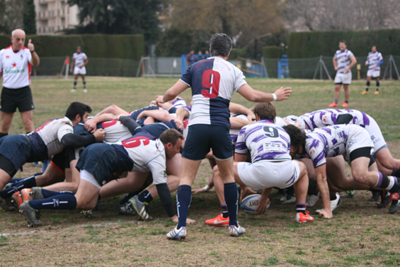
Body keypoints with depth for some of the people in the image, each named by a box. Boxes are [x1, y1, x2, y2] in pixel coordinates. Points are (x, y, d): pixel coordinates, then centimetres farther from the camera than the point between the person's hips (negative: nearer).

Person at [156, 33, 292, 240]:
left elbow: (172, 93, 9)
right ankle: (233, 225, 21)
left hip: (197, 126, -1)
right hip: (221, 128, 1)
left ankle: (181, 227, -10)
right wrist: (275, 96, 19)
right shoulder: (233, 70, 9)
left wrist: (162, 100, 31)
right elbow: (253, 96, 2)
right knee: (228, 176, 19)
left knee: (186, 178, 4)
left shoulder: (196, 67, 11)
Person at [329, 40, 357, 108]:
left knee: (346, 88, 3)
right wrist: (335, 66, 17)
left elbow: (354, 61, -17)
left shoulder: (348, 53, -8)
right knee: (337, 88, -2)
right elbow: (334, 59, 33)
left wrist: (348, 68, -18)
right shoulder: (337, 52, 12)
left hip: (346, 73, -6)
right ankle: (335, 102, -3)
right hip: (339, 73, 6)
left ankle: (346, 102, 12)